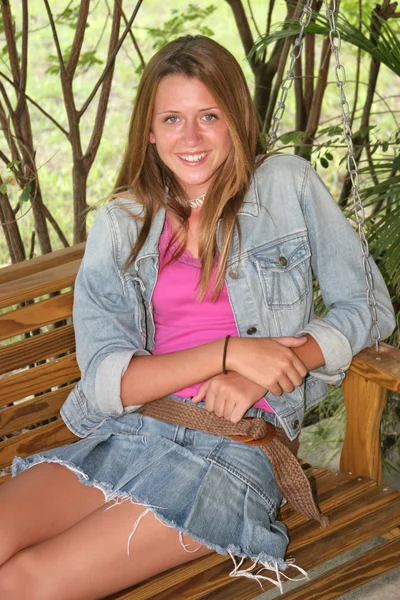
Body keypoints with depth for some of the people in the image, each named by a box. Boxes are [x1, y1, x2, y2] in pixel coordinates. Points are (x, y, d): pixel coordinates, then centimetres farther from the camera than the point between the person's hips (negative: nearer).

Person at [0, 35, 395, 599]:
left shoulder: (288, 184, 5)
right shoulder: (119, 224, 9)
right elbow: (103, 381, 0)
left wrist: (257, 375, -10)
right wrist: (228, 352, -15)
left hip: (233, 450, -3)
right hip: (122, 436, 3)